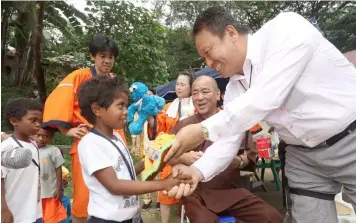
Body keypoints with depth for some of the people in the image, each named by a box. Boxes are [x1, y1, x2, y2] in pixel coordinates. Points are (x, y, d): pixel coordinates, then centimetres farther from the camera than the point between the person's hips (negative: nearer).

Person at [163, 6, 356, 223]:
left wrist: (203, 130, -29)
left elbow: (265, 99, -31)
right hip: (305, 157, 6)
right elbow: (228, 140, -2)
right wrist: (197, 170, -19)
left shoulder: (287, 29, -21)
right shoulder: (234, 88, -1)